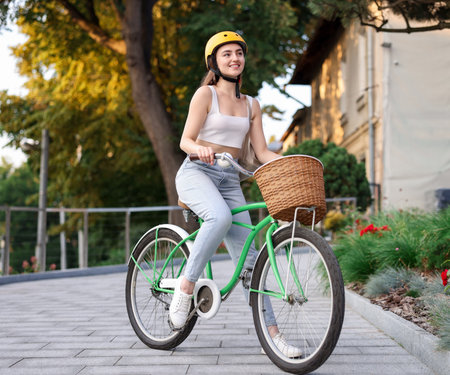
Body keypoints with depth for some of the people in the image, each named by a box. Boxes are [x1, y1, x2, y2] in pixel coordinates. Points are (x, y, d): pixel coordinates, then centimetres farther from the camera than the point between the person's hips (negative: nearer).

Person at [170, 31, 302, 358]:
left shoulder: (251, 105, 14)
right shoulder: (206, 94, 0)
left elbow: (262, 152, 10)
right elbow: (185, 140, -6)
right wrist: (201, 149, -28)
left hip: (230, 181, 5)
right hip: (196, 173, -4)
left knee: (248, 255, -4)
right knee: (221, 217, -38)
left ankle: (272, 332, -2)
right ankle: (185, 286, -24)